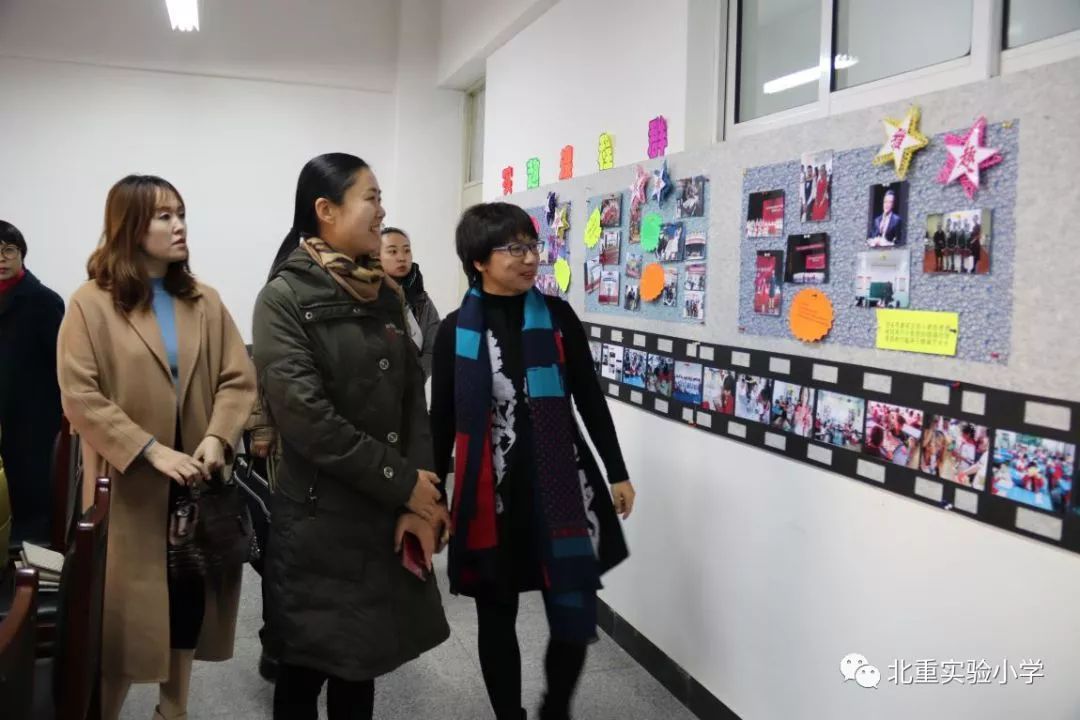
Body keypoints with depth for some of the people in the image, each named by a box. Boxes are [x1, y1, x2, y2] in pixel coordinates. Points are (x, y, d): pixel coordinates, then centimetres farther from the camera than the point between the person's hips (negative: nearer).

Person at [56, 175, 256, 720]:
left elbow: (239, 379, 1)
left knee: (189, 601, 14)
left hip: (194, 484, 4)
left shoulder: (205, 302, 6)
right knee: (122, 611, 6)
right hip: (129, 487, -4)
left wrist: (217, 438, -16)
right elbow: (79, 397, -12)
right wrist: (151, 451, -19)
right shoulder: (92, 303, -5)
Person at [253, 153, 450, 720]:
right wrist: (403, 482, -15)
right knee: (306, 668, 9)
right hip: (317, 520, -5)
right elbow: (304, 416, -19)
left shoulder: (385, 294, 8)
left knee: (360, 664, 16)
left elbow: (413, 398, 2)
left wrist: (418, 503, -9)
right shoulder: (285, 297, -10)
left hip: (386, 516, 5)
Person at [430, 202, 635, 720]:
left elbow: (590, 400, 6)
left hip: (559, 484, 1)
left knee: (575, 616, 4)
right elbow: (443, 422, 4)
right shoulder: (455, 331, -2)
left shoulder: (557, 317, 0)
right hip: (489, 493, 0)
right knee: (496, 616, 11)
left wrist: (617, 473, 7)